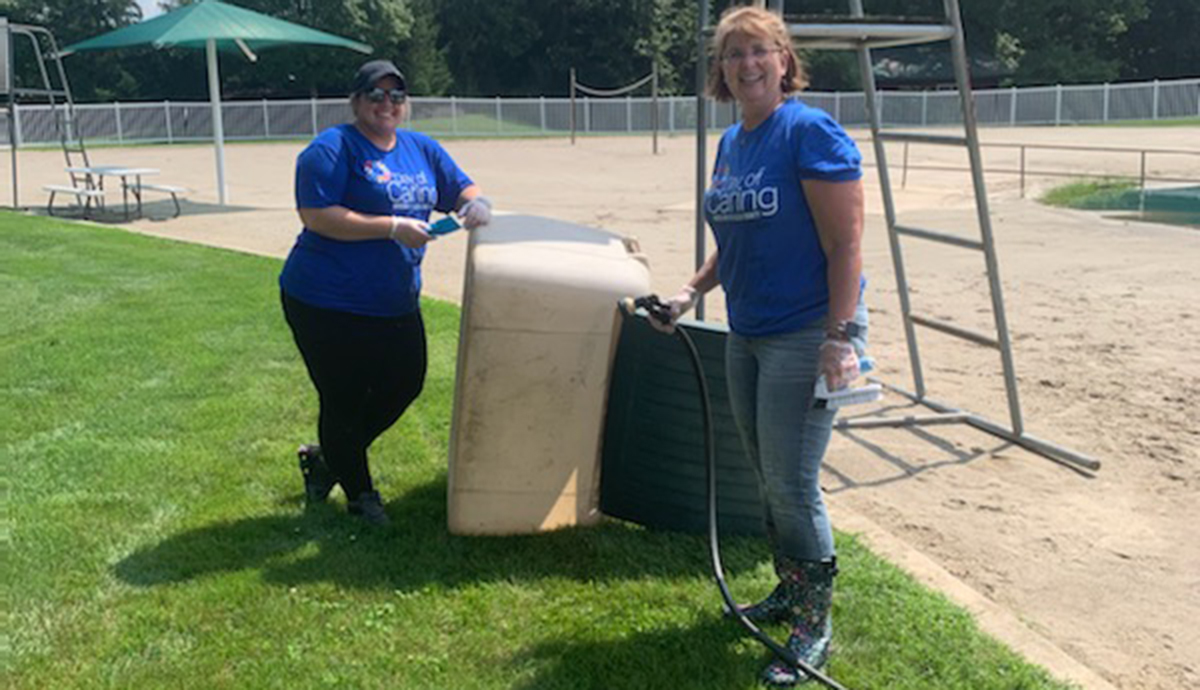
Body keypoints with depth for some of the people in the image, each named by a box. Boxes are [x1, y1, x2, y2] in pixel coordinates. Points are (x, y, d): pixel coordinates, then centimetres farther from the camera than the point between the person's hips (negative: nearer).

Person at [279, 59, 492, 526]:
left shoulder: (422, 149, 10)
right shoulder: (331, 149, -12)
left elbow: (463, 190, 16)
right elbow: (317, 216, -22)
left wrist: (477, 205, -9)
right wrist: (392, 228, -25)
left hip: (396, 303, 8)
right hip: (330, 306, -7)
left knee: (405, 385, 15)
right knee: (344, 401, 4)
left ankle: (328, 459, 34)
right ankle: (358, 493, 27)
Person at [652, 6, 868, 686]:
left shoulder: (812, 133, -13)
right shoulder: (731, 143, 11)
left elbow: (846, 246, -17)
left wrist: (840, 337, -23)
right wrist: (693, 290, 10)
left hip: (806, 335, -8)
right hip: (747, 334, 8)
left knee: (793, 484, -4)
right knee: (769, 478, 16)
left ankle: (815, 626, 12)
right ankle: (791, 591, 34)